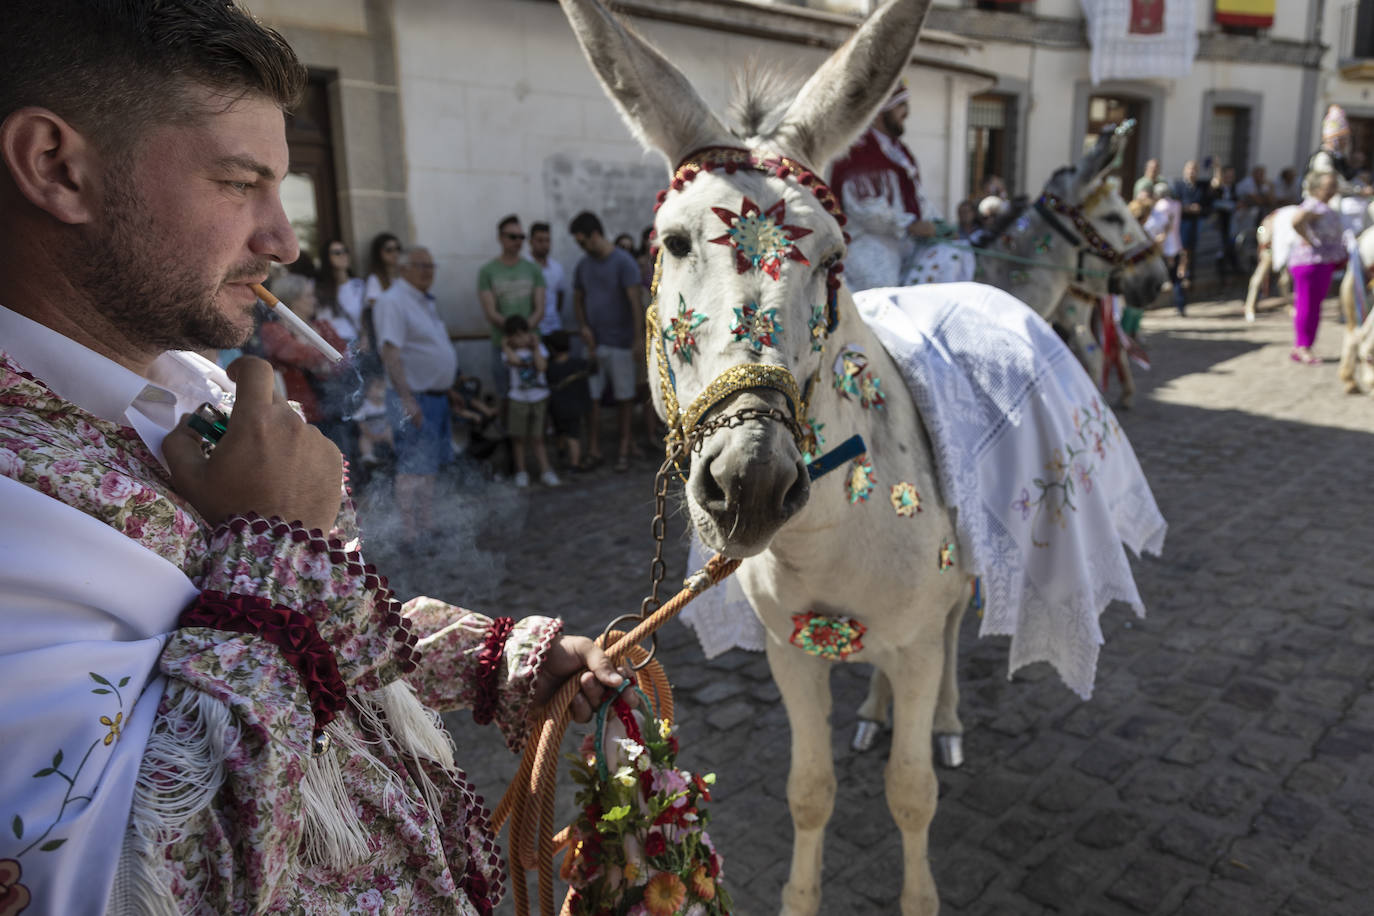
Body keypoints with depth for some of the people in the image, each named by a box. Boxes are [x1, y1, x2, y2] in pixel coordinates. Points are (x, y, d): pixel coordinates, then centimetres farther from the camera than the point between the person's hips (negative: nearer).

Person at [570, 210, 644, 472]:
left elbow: (636, 302, -14)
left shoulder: (623, 262, -10)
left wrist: (638, 339, -19)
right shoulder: (583, 266, 8)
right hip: (593, 343, 5)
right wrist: (583, 326, -1)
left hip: (619, 343, -5)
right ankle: (594, 450, 11)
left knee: (624, 397, 5)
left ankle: (623, 450, 16)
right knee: (591, 398, 3)